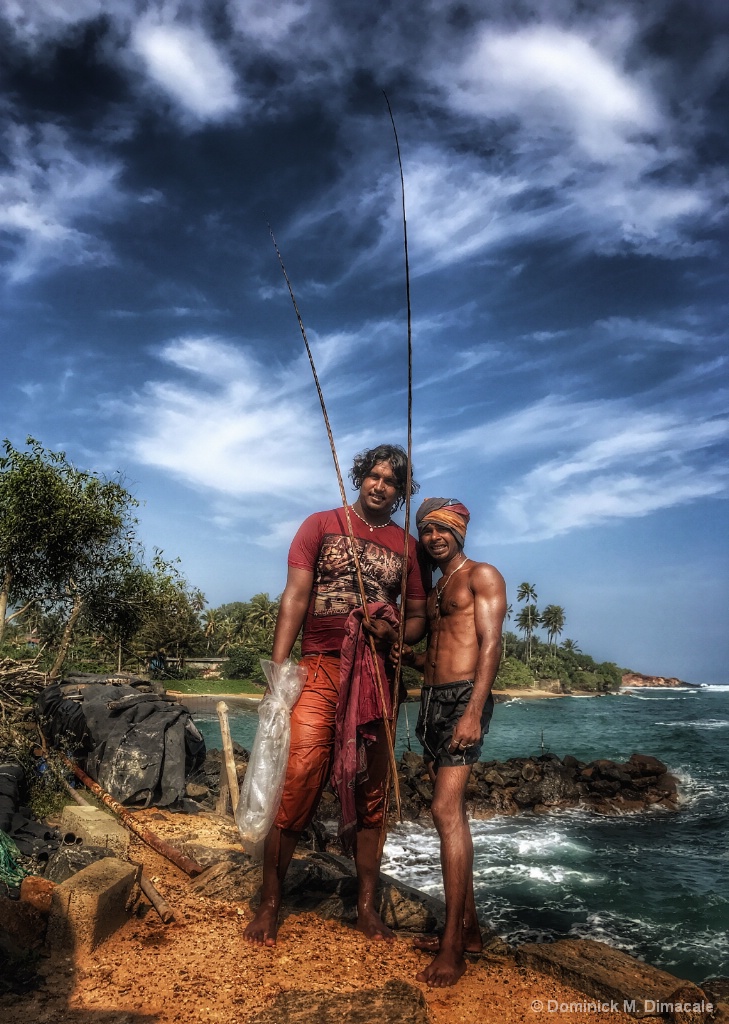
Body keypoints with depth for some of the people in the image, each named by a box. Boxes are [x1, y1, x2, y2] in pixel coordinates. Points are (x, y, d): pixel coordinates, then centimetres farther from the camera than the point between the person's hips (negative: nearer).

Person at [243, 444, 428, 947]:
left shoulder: (408, 546, 12)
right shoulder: (322, 524, 6)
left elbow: (419, 616, 15)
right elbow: (295, 597, -1)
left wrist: (394, 635, -9)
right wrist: (278, 670, -10)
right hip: (320, 669, -2)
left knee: (372, 792, 8)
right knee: (295, 783, -8)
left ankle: (368, 905, 22)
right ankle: (269, 905, 8)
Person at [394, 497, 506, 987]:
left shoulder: (482, 576, -2)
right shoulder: (434, 591, 22)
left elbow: (491, 644, -13)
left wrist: (474, 712, -23)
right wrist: (406, 655, 1)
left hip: (464, 697, -8)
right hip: (433, 699, 9)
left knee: (446, 810, -14)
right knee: (453, 812, 11)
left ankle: (453, 944, -8)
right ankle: (469, 927, 21)